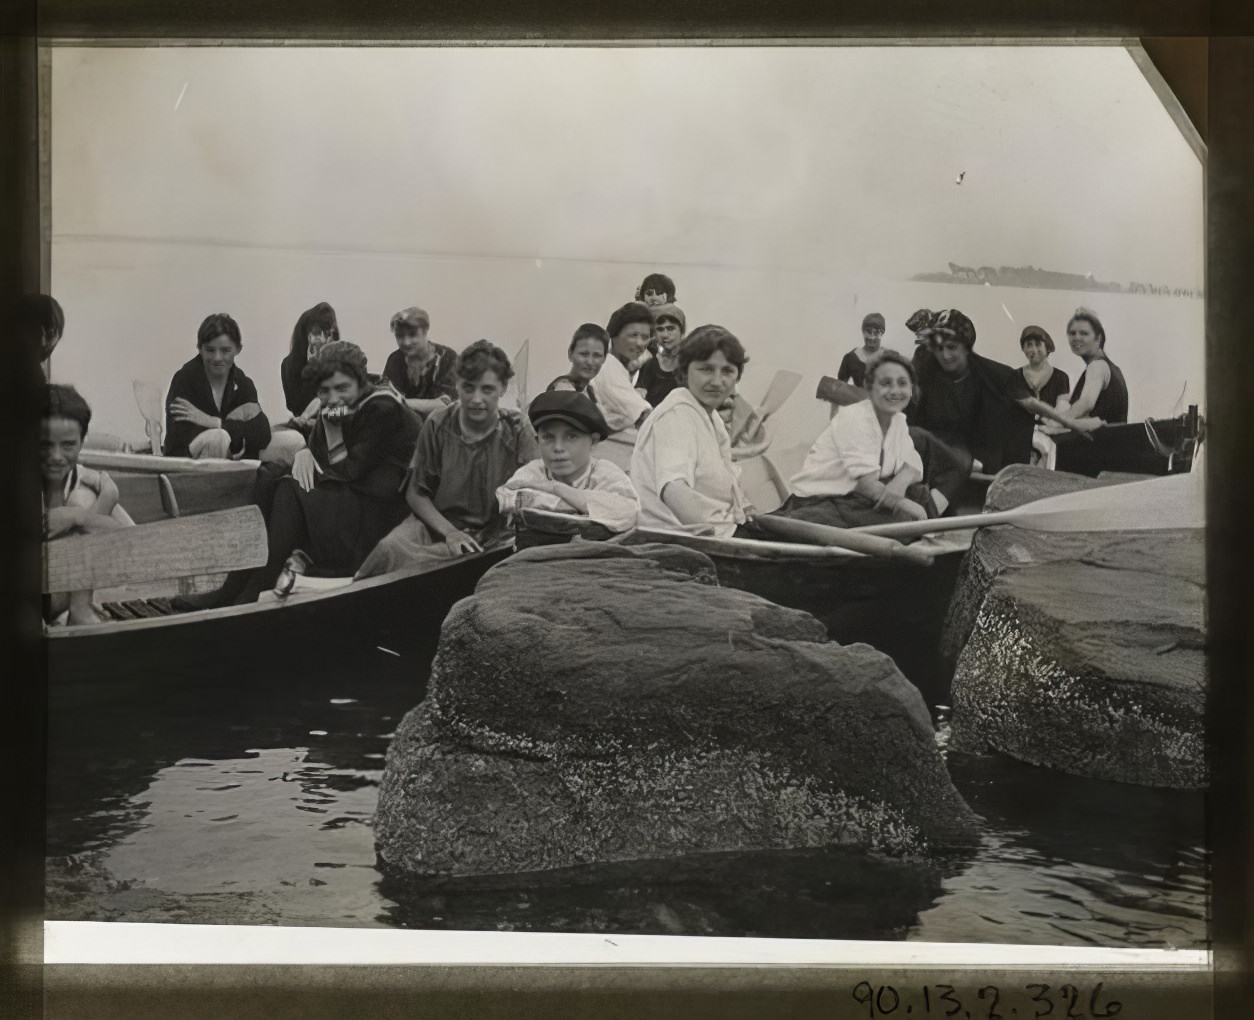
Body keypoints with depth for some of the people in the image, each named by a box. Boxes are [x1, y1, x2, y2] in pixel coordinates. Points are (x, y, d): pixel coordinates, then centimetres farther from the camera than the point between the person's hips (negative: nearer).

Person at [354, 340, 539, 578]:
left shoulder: (516, 431, -4)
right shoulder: (438, 425, -1)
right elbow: (416, 493, 3)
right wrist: (449, 532, -12)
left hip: (492, 535, -2)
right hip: (436, 523, 2)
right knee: (390, 548, -33)